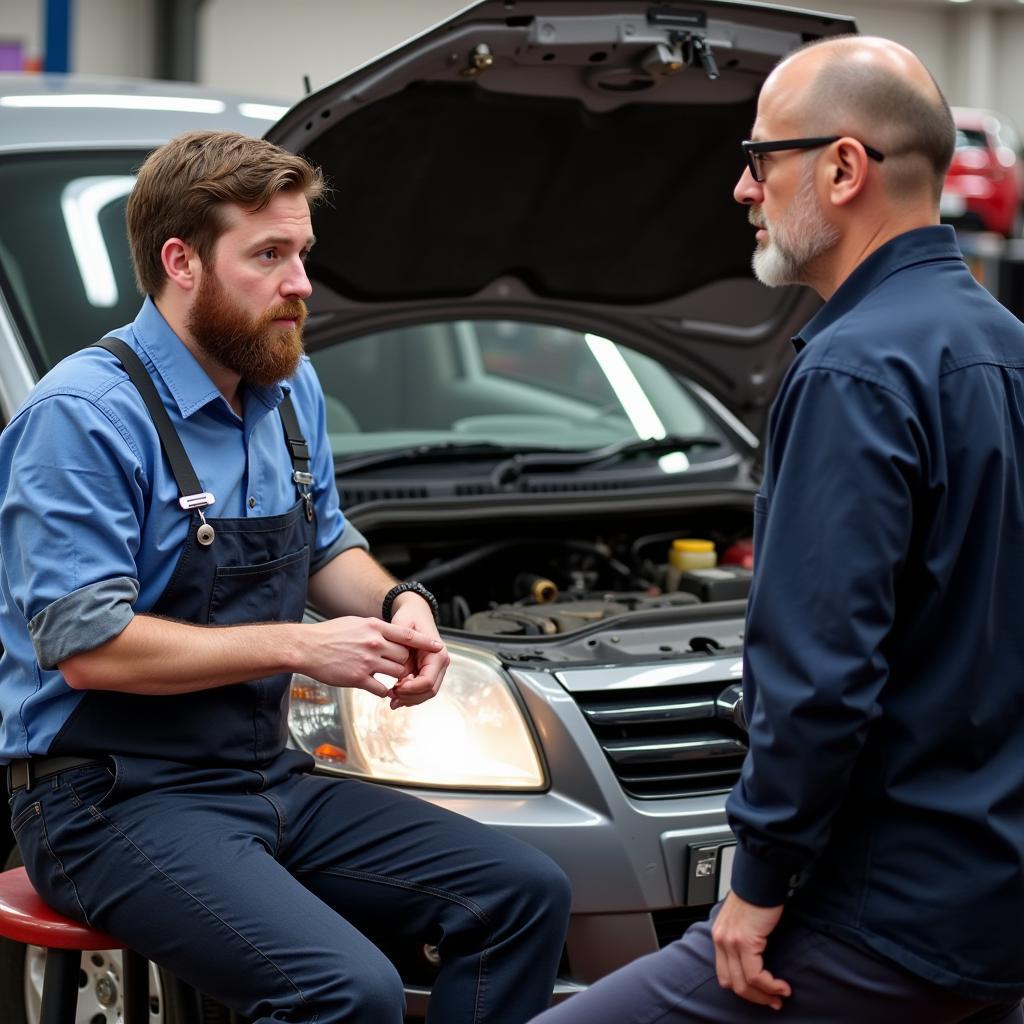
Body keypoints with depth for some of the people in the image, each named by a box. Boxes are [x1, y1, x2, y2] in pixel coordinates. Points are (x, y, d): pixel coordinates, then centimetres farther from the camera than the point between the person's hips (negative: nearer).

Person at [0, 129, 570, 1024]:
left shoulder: (289, 389, 10)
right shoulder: (82, 417, -16)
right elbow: (89, 646, -22)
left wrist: (398, 605, 1)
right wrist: (298, 648, -19)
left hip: (270, 780, 9)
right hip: (113, 803, -8)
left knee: (526, 896, -1)